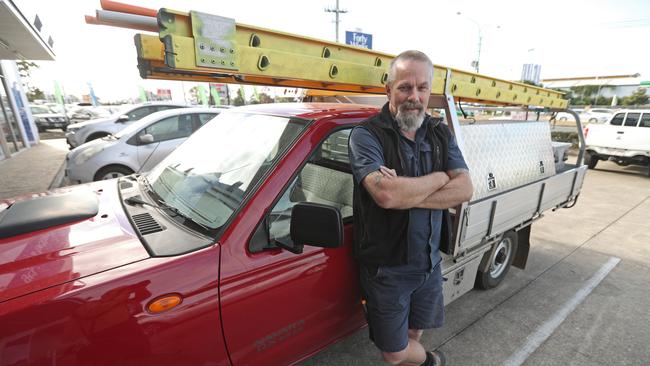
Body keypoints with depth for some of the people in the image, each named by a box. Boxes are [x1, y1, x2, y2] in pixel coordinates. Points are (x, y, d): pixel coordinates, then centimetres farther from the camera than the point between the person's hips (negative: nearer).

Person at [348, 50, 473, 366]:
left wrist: (405, 194, -23)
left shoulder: (441, 135, 2)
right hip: (386, 268, -4)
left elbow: (465, 190, -9)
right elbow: (386, 195, -31)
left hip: (430, 262, 5)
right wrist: (440, 177, -15)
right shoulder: (366, 135, -16)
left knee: (413, 333, 27)